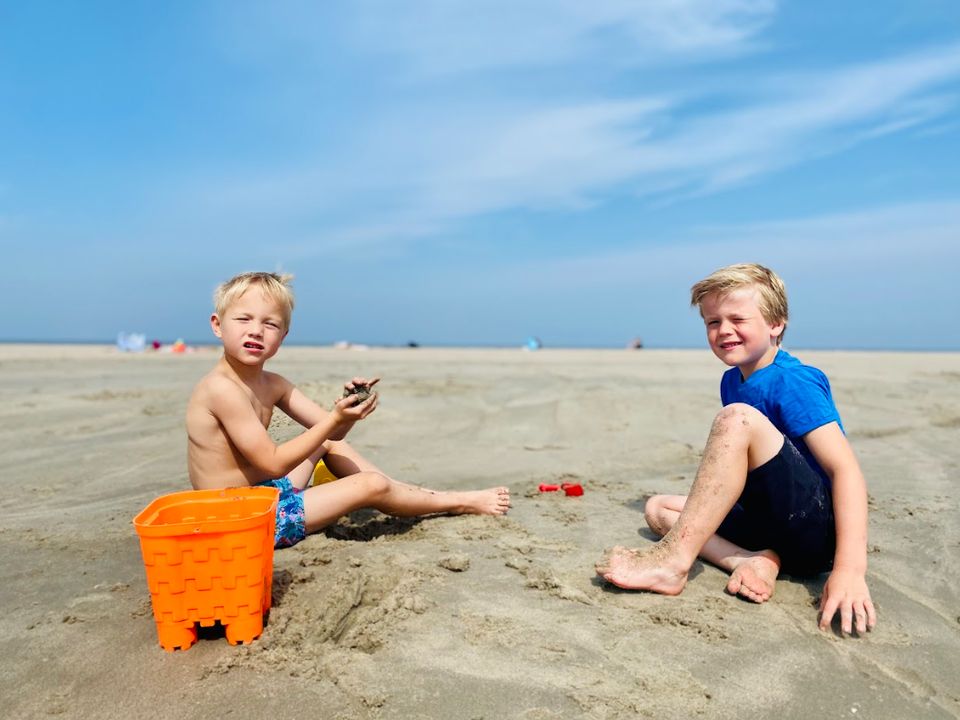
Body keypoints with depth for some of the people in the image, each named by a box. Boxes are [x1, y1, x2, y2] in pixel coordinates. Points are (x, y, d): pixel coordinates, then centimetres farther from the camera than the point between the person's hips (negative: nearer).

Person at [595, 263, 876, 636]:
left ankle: (671, 560, -28)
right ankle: (754, 560, -18)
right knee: (658, 508, 5)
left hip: (818, 526, -9)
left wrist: (849, 568, -31)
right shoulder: (732, 382, 11)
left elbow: (845, 468, -22)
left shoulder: (792, 381, -13)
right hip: (775, 525, 9)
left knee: (737, 417, -27)